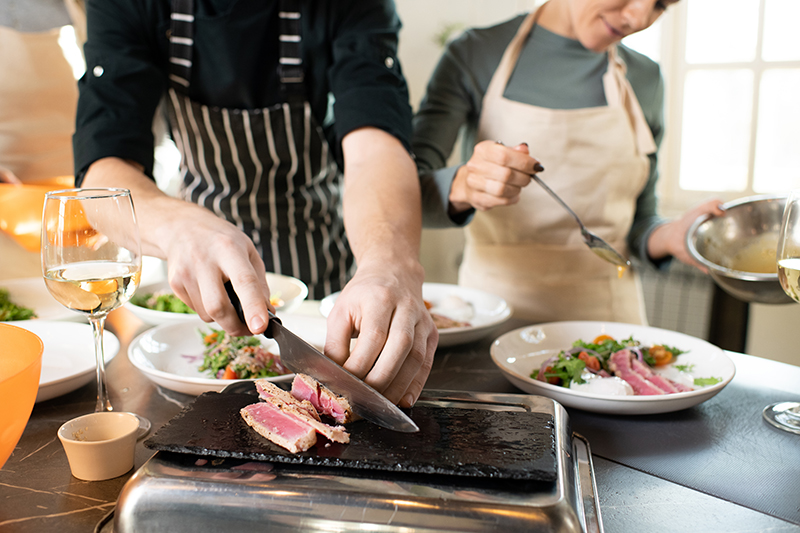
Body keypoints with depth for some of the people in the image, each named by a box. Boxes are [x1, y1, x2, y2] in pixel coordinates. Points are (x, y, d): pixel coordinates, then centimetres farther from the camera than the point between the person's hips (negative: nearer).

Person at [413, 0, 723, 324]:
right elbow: (406, 193, -12)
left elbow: (637, 221, 11)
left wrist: (670, 237, -9)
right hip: (495, 300, -3)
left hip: (606, 310, 4)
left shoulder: (645, 80, 5)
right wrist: (463, 186, -31)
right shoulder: (474, 55, -4)